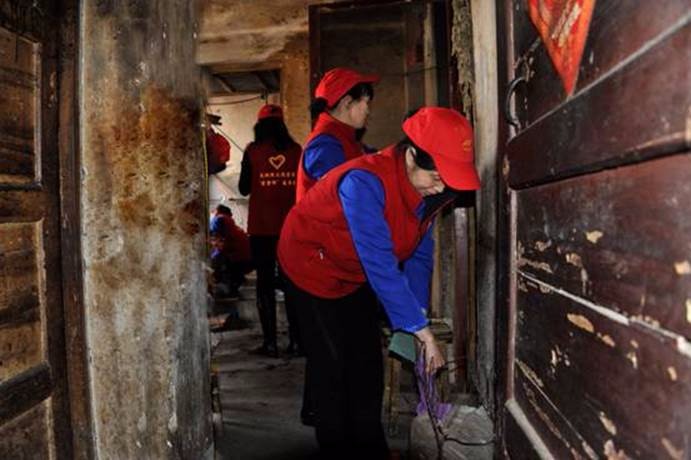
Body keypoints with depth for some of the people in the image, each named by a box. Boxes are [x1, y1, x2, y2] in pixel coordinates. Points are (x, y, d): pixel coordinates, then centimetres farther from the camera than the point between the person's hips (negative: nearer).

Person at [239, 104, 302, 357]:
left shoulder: (252, 152, -5)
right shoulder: (296, 150, -1)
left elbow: (243, 189, 1)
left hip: (261, 227, -2)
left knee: (265, 282, 6)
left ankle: (270, 341, 5)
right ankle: (296, 339, 12)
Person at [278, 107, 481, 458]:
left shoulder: (429, 188, -14)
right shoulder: (364, 182, -38)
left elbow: (418, 254, -7)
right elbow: (381, 266, -40)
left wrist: (416, 321, -14)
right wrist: (422, 330, -35)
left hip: (355, 274, 7)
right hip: (312, 266, -7)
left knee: (367, 361, 13)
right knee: (331, 365, -2)